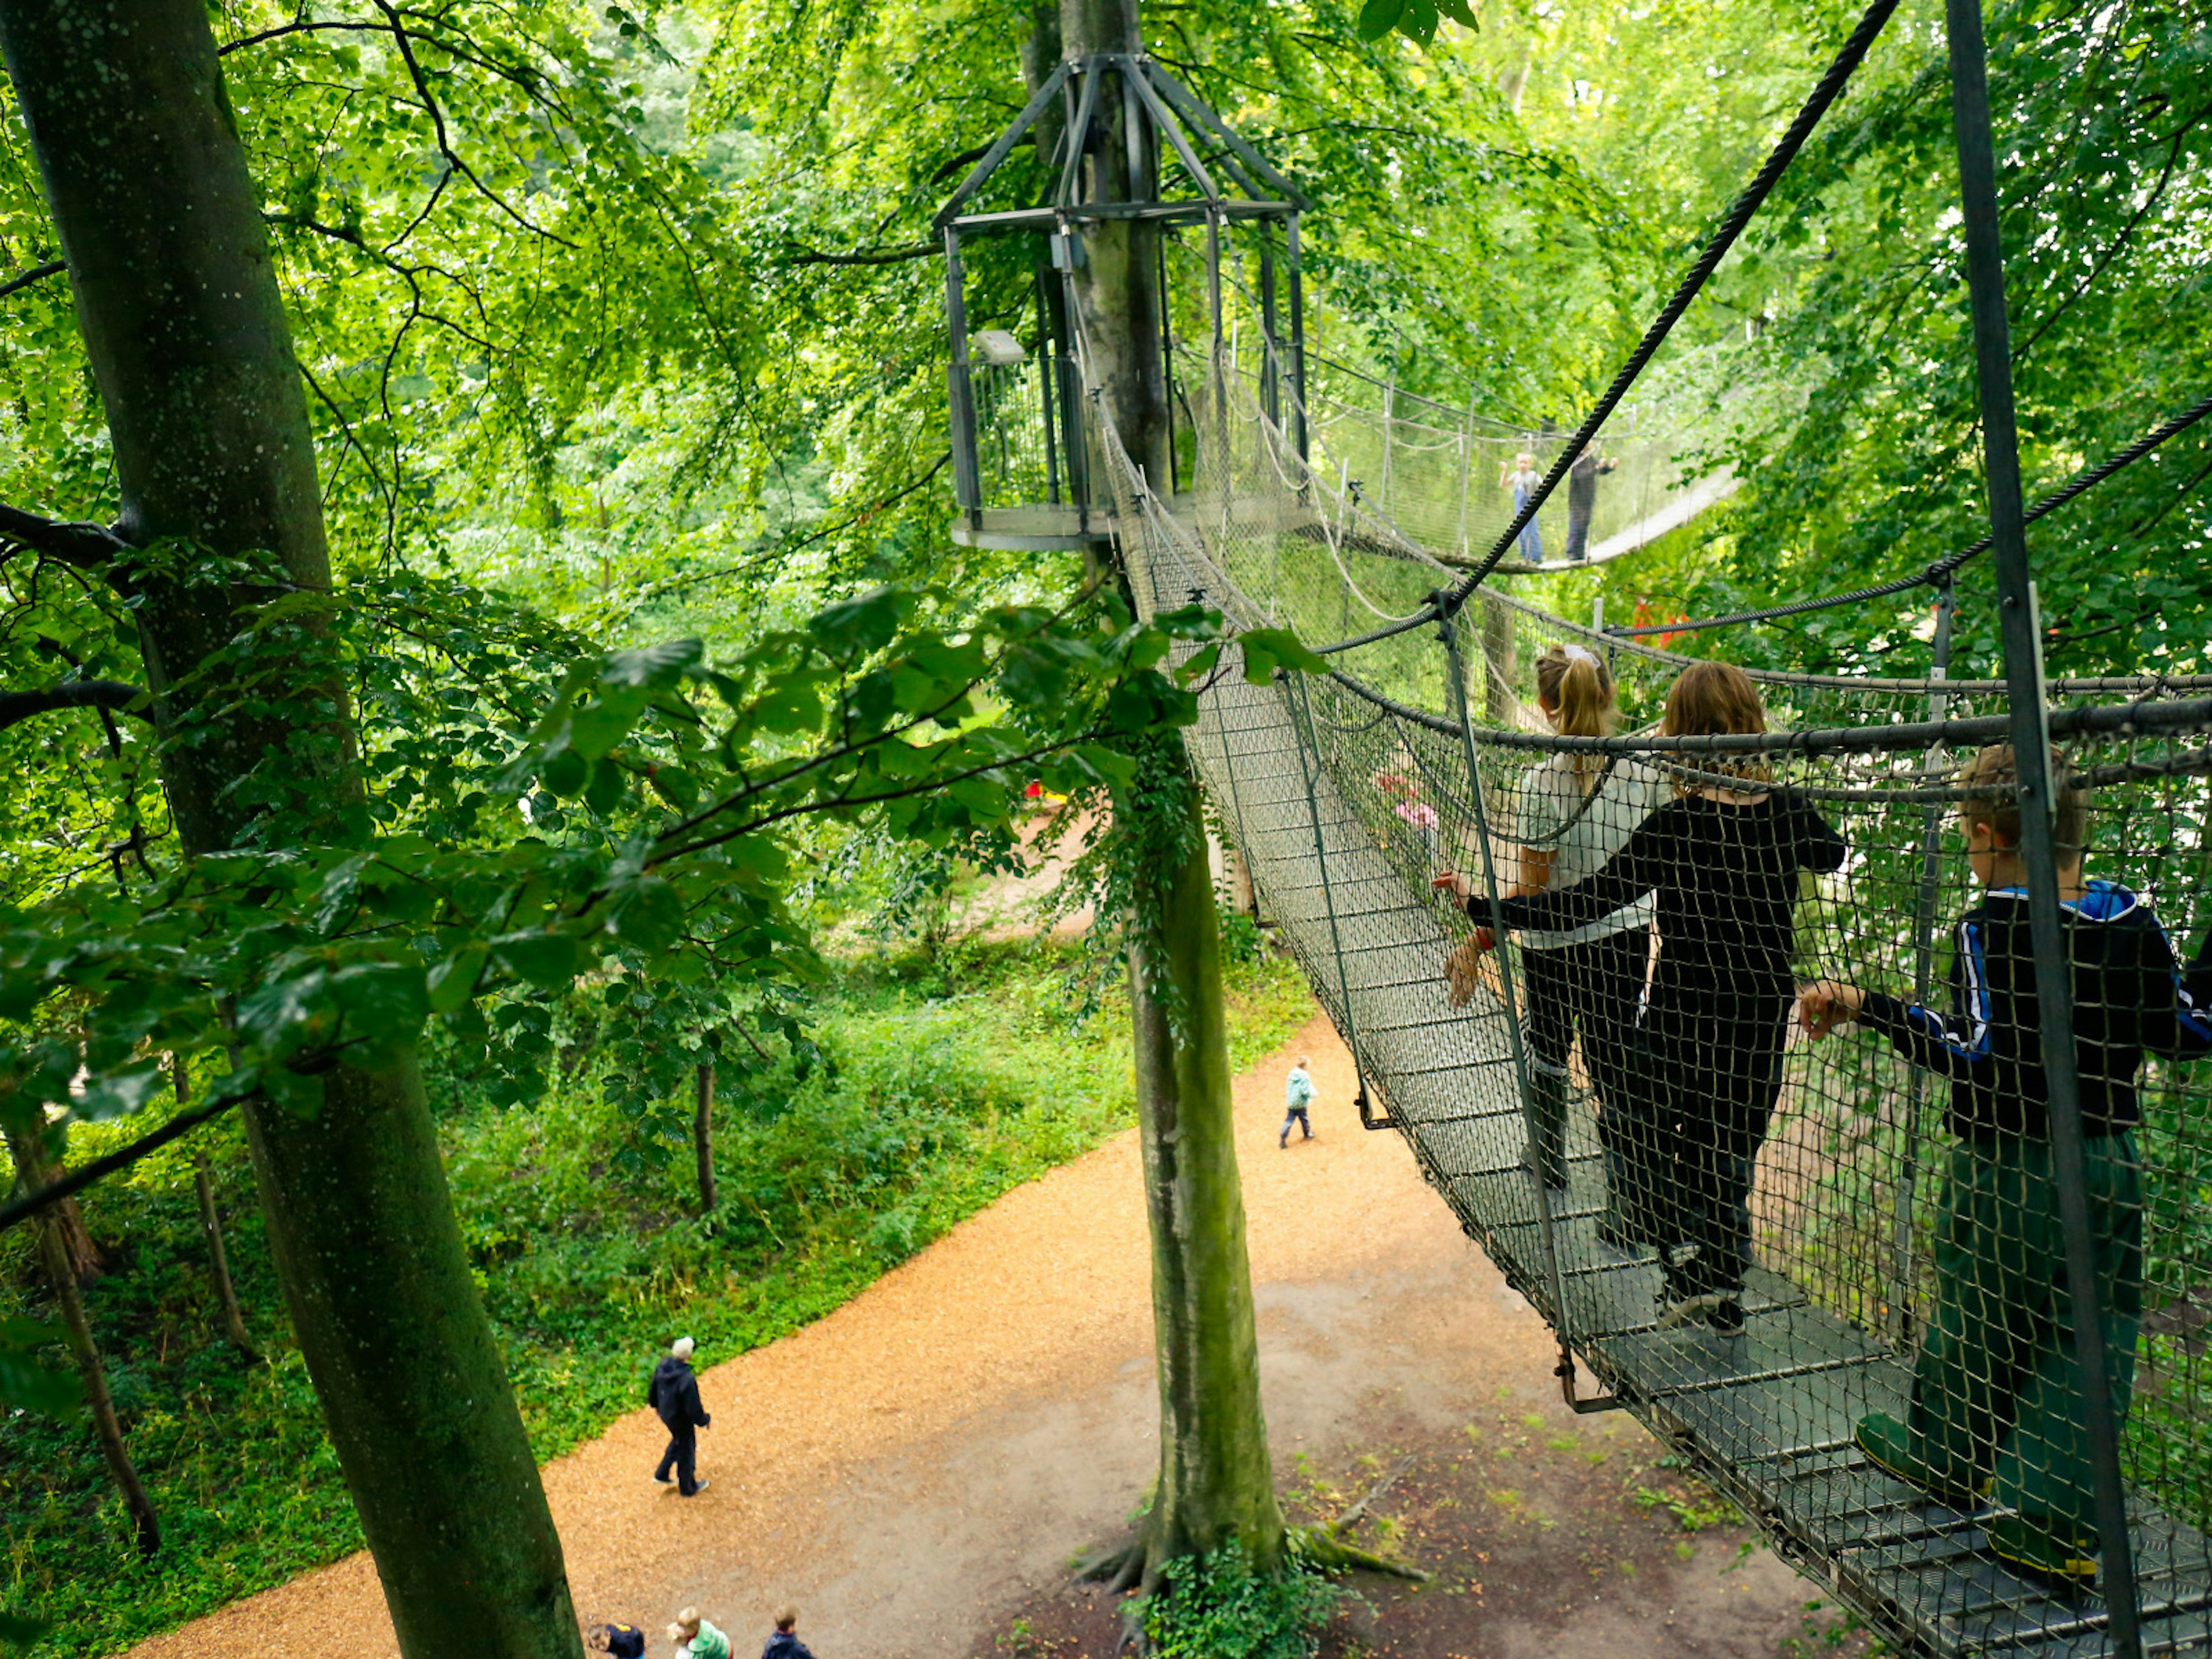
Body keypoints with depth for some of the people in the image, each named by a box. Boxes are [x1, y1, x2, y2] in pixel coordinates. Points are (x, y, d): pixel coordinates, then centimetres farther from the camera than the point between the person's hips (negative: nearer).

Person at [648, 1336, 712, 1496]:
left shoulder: (662, 1367, -17)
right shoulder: (687, 1380, -38)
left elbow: (652, 1391, 1)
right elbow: (694, 1409, -28)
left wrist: (656, 1405, 21)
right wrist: (705, 1420, -9)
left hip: (666, 1414, 7)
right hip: (681, 1420, -6)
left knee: (678, 1440, 33)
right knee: (686, 1450, 18)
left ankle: (661, 1474, 43)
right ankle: (688, 1487, 40)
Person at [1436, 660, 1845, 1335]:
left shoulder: (1677, 824, -18)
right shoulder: (1787, 809, -4)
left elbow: (1588, 904, -20)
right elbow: (1832, 853, 20)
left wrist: (1483, 906, -17)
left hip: (1688, 1009, -4)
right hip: (1766, 1008, 5)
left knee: (1668, 1135, 16)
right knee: (1734, 1146, 16)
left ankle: (1684, 1253, 0)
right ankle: (1726, 1295, 24)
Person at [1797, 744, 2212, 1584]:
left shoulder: (1992, 928, -17)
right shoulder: (2134, 919, 1)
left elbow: (1977, 1051, -26)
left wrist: (1865, 1006, -26)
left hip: (2011, 1170, -5)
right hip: (2111, 1161, 6)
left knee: (1976, 1319, 14)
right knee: (2088, 1335, 12)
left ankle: (1951, 1459, 36)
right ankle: (2059, 1526, 17)